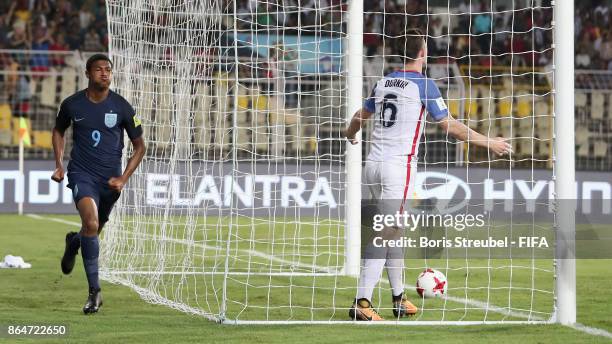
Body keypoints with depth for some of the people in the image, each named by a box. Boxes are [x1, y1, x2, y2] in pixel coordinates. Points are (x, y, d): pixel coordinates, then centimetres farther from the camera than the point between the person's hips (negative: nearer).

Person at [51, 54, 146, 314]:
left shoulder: (122, 107, -5)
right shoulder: (72, 104, -3)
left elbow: (139, 146, 5)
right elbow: (58, 131, 19)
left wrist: (123, 178, -6)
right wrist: (59, 164, 6)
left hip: (110, 178, 2)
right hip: (82, 174, -2)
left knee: (93, 231, 15)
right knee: (91, 224, -25)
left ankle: (73, 243, 55)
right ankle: (94, 292, -20)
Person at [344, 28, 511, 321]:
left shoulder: (383, 82, 12)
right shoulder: (423, 85, -7)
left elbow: (360, 116, 27)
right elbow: (450, 126, -6)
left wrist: (350, 135, 49)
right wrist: (489, 143, 3)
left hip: (374, 164, 7)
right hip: (399, 165, -7)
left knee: (392, 231, 16)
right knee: (386, 234, -9)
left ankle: (399, 298, 19)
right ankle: (361, 302, -16)